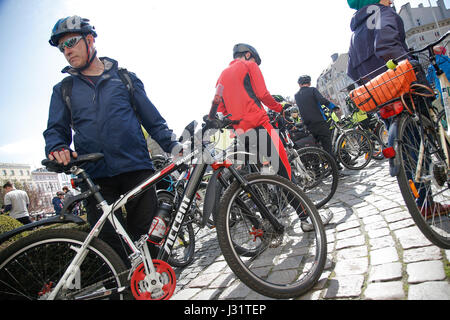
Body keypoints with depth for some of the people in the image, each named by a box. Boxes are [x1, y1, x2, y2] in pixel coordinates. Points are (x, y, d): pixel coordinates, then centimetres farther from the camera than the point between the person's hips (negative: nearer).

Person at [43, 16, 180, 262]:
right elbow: (55, 130, 15)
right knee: (111, 245, -3)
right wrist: (57, 149, -9)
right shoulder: (64, 90, 19)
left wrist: (173, 146, 1)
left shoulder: (125, 78, 14)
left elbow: (153, 120, 13)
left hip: (136, 169, -1)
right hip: (95, 178, 2)